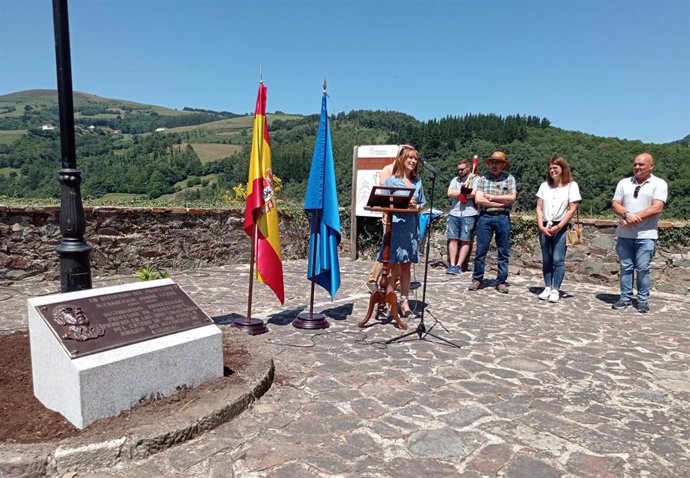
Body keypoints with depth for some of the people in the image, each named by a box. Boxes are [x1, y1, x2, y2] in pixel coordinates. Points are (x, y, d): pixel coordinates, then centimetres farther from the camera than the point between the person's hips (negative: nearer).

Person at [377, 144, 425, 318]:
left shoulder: (417, 181, 12)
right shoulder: (391, 180, -2)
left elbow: (422, 203, 16)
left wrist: (417, 207, -6)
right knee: (394, 266, -3)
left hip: (412, 226, 5)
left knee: (406, 266, 9)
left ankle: (404, 302, 15)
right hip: (395, 225, -4)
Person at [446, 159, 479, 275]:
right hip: (454, 214, 4)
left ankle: (458, 266, 0)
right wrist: (465, 191, -5)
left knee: (465, 241, -2)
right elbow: (450, 193, 2)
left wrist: (459, 193, -1)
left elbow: (474, 193, -13)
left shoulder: (475, 179, 3)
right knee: (453, 239, 0)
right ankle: (452, 265, 1)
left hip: (469, 214, -4)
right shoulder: (455, 180, 16)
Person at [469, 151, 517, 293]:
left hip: (502, 218, 0)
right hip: (485, 217, 0)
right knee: (481, 250, 2)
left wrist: (491, 197, -6)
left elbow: (512, 197, -6)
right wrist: (502, 203, -7)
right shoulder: (483, 178, 6)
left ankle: (501, 281, 15)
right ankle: (477, 279, 13)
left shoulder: (509, 178, 6)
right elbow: (478, 200, -5)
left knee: (504, 252, 5)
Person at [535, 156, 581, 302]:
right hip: (545, 227, 4)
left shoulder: (571, 186, -1)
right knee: (546, 260, 6)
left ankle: (556, 290, -1)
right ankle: (547, 288, 12)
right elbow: (539, 208, 7)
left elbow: (572, 209, -6)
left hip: (561, 228, -4)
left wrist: (558, 227, -12)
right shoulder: (544, 185, 10)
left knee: (557, 260, -6)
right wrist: (541, 226, -6)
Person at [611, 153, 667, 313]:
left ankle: (643, 300, 11)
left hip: (646, 235, -3)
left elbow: (657, 208, -11)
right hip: (624, 234, 3)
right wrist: (627, 214, -16)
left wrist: (635, 218, -16)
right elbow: (615, 204, 3)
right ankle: (625, 297, 16)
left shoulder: (659, 184, -1)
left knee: (643, 268, 0)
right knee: (626, 267, 7)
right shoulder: (624, 183, 10)